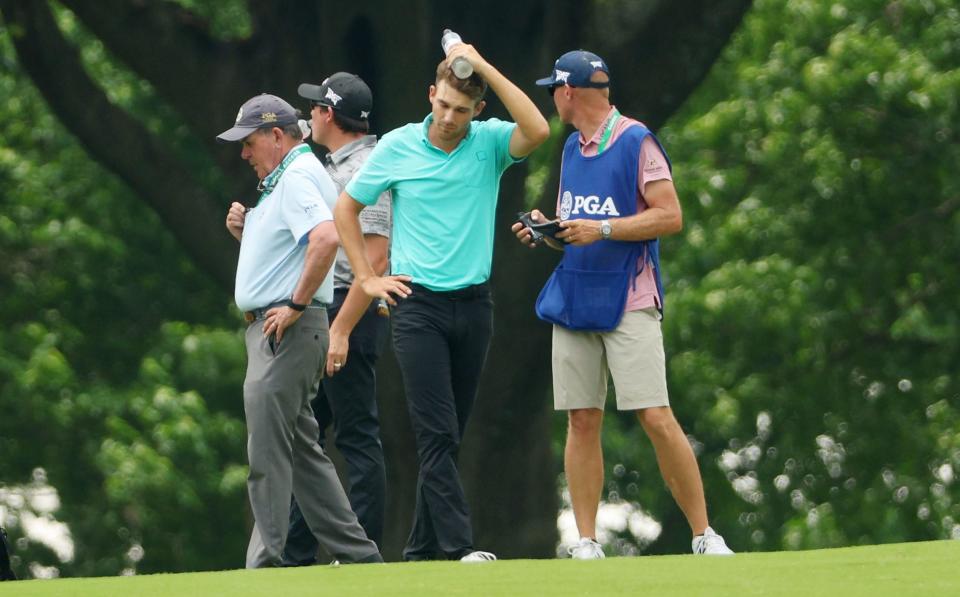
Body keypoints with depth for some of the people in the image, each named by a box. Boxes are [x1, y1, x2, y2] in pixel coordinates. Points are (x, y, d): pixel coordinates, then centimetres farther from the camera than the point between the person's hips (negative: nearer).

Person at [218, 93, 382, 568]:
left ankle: (265, 561, -13)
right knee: (301, 449, 13)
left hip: (285, 331, -11)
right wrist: (246, 232, 9)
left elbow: (325, 239, -30)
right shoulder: (281, 182, 20)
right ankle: (356, 553, 15)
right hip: (272, 331, 11)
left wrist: (296, 305, -25)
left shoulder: (297, 178, -13)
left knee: (267, 451, -11)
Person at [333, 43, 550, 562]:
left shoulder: (489, 143, 1)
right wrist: (367, 278, 4)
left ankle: (423, 549, 15)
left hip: (473, 304, 2)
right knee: (437, 432, -12)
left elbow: (537, 131, -22)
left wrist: (484, 67, -19)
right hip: (419, 305, -2)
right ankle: (459, 544, -18)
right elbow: (345, 208, 11)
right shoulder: (397, 147, 0)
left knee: (448, 437, 7)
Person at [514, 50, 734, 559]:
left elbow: (670, 216, -13)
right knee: (582, 421, 2)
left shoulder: (636, 141, -7)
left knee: (657, 419, -13)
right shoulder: (573, 148, 16)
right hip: (573, 301, 7)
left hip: (628, 303, -7)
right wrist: (546, 230, 6)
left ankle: (703, 535, -6)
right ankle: (586, 545, 4)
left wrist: (602, 229, -19)